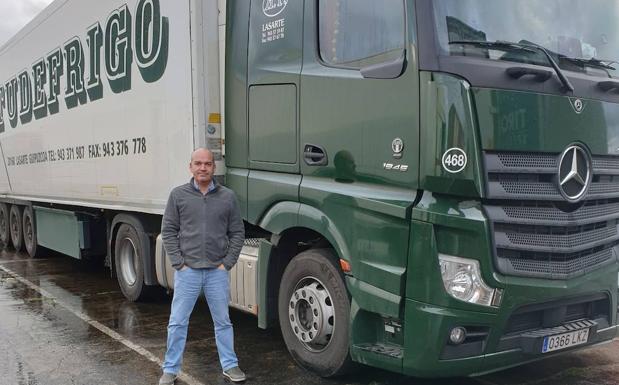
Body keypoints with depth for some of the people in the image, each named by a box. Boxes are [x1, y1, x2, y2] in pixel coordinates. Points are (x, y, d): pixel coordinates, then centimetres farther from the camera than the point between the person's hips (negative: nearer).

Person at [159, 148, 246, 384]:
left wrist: (228, 263, -2)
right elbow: (168, 231, 1)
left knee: (223, 321, 12)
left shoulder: (227, 197, 3)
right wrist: (178, 263, -6)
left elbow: (237, 233, 5)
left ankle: (230, 365, 25)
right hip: (187, 270, -1)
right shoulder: (178, 195, 1)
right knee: (177, 322, 5)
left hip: (218, 271, 1)